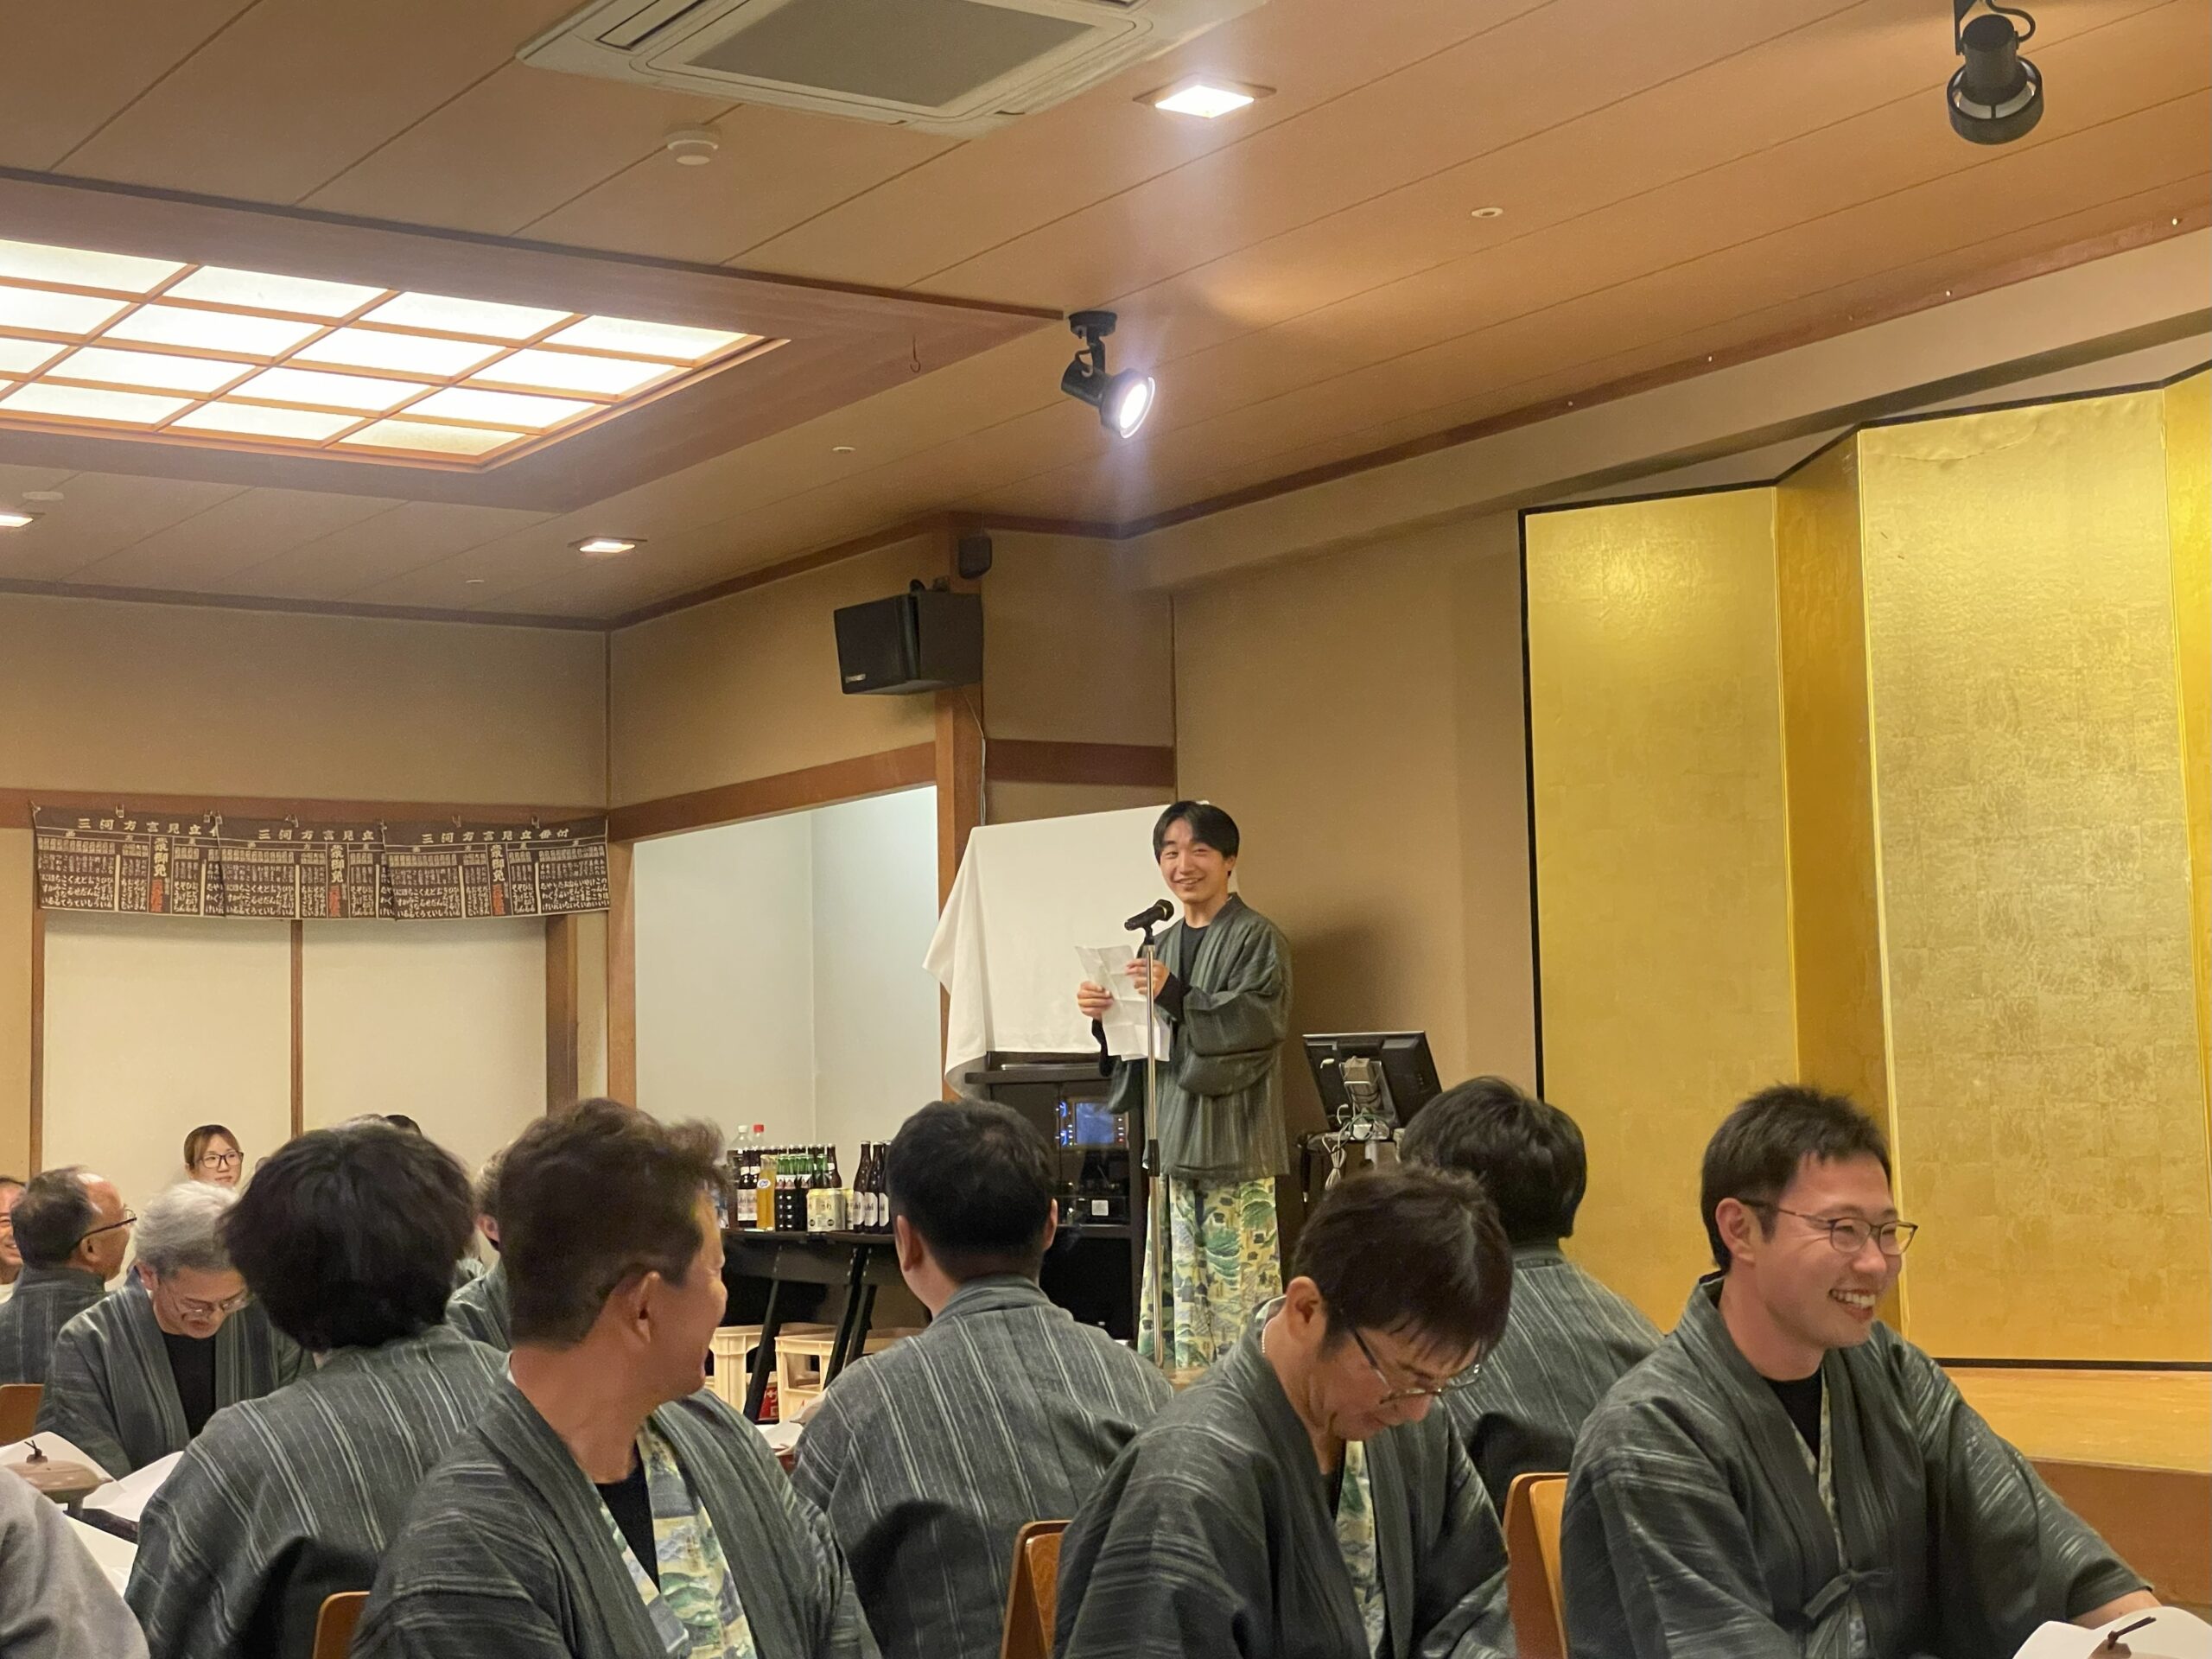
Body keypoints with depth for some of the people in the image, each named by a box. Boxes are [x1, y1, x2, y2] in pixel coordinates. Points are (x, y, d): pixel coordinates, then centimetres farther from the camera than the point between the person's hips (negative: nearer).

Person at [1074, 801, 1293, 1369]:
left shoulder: (1256, 938, -2)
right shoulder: (1164, 945, 18)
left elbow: (1258, 1024, -14)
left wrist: (1175, 997, -21)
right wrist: (1106, 1012, 0)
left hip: (1233, 1142, -7)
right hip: (1174, 1141, 7)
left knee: (1239, 1298, -9)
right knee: (1173, 1301, 5)